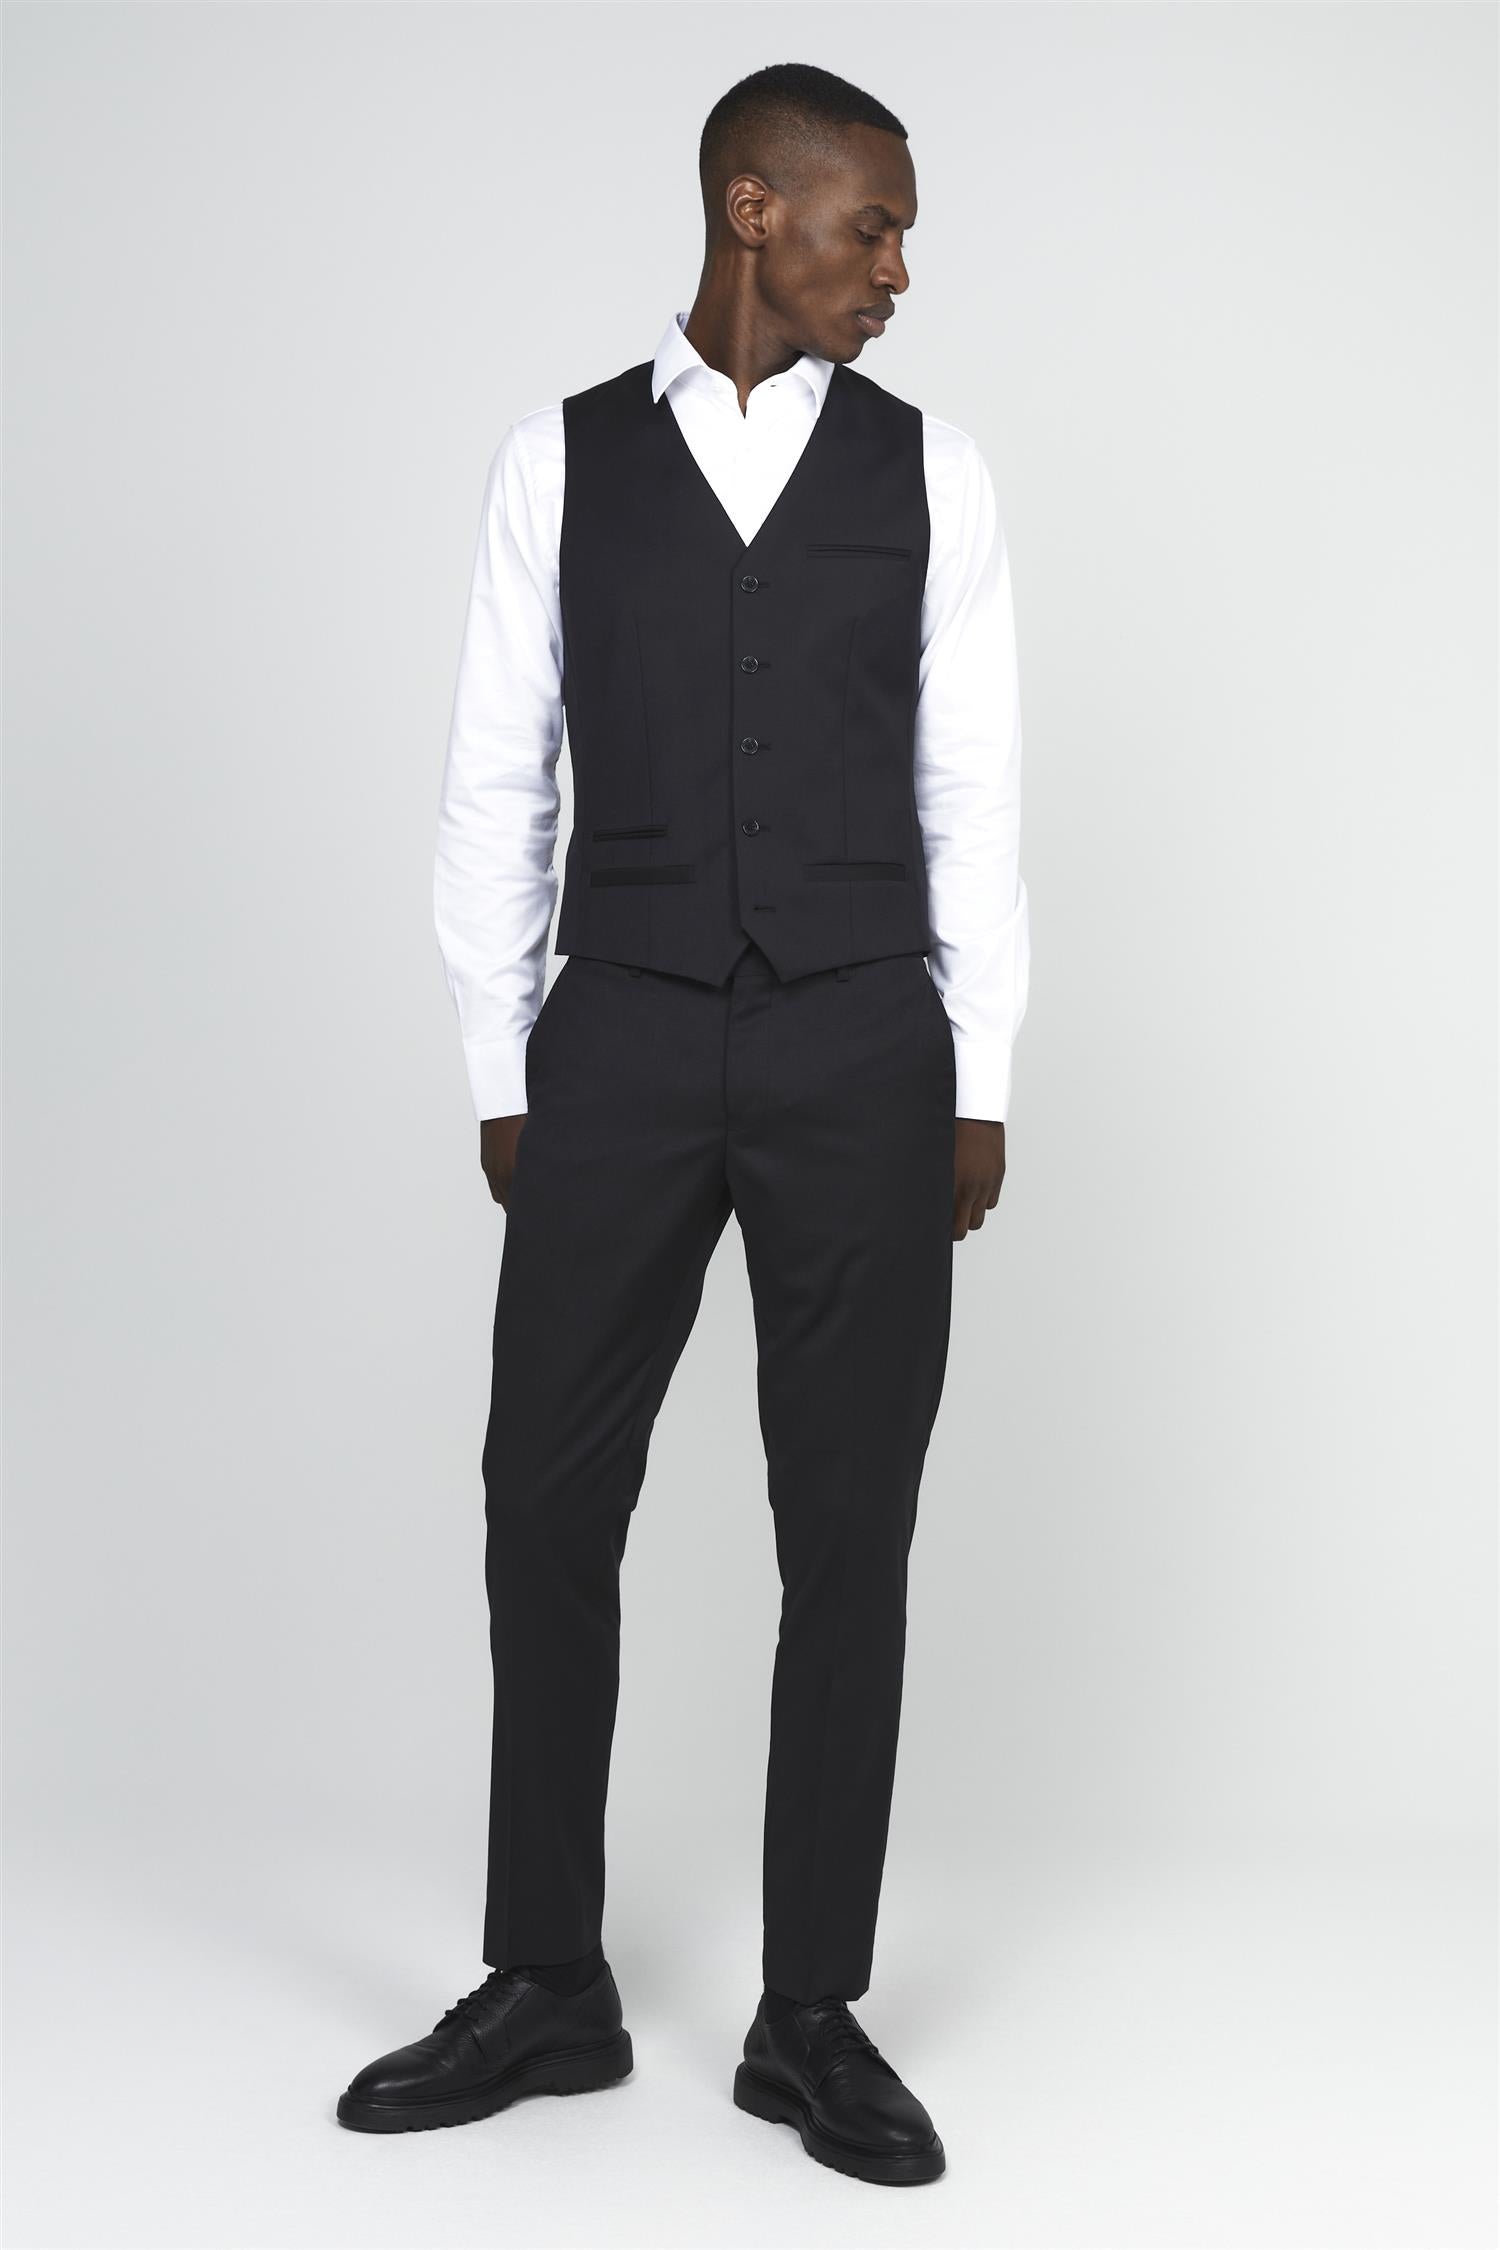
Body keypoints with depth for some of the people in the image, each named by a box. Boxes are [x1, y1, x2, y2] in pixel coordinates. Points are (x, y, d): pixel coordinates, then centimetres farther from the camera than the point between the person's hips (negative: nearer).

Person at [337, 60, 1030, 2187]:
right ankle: (548, 1988, 20)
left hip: (860, 1053, 0)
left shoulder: (931, 468, 6)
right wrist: (498, 1071, 2)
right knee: (549, 1509, 4)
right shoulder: (560, 459, 5)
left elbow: (973, 794, 5)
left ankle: (813, 2017, 17)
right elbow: (497, 783, 6)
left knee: (851, 1532, 3)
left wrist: (981, 1086, 1)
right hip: (622, 1044, 0)